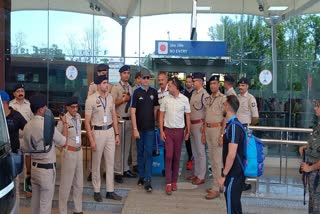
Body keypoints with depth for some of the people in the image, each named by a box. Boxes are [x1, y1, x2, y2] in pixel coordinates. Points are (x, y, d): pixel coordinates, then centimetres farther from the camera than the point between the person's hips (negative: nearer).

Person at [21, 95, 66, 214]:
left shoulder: (27, 126, 0)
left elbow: (24, 149, 9)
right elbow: (63, 142, -8)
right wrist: (65, 127, 6)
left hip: (34, 167, 7)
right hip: (47, 169, -7)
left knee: (35, 200, 18)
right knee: (45, 202, 4)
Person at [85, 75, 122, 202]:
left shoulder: (110, 97, 4)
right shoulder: (91, 100, -13)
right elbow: (87, 121, -11)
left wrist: (117, 134, 8)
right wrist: (91, 140, -14)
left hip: (110, 131, 5)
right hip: (97, 132, -5)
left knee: (110, 162, 10)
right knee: (96, 163, 9)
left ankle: (110, 191, 21)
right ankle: (96, 191, 23)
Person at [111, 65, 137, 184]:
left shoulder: (130, 88, 13)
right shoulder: (116, 88, -5)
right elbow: (112, 103, -12)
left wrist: (129, 98, -2)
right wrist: (124, 99, -14)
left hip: (129, 119, 6)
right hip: (120, 120, -6)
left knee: (127, 145, 12)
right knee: (119, 146, -5)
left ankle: (125, 169, 22)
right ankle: (117, 172, 3)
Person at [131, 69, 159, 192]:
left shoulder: (154, 92, 2)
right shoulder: (136, 92, -5)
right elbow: (133, 112, -7)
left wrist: (154, 121, 9)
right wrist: (135, 129, -11)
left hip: (150, 128, 1)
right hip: (139, 128, -1)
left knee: (148, 153, -4)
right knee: (140, 153, 10)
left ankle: (147, 181, -3)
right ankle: (141, 176, 23)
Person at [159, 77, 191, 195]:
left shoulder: (184, 99, -2)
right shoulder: (165, 99, -1)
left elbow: (187, 116, 4)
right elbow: (161, 115, 3)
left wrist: (188, 131, 1)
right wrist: (161, 131, -3)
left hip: (179, 131, 0)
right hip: (168, 130, 0)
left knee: (177, 157, 8)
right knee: (169, 156, -5)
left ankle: (174, 181, 20)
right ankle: (168, 183, -1)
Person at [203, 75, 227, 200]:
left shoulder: (223, 99, -10)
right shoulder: (208, 99, 14)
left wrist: (222, 135, -17)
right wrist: (204, 132, 16)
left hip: (217, 129, -8)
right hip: (207, 129, 8)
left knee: (217, 160, -5)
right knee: (212, 159, 14)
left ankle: (215, 189, 0)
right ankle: (217, 184, 25)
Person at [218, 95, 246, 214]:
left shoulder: (234, 126, -21)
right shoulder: (232, 124, 10)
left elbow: (232, 155, -25)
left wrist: (223, 175, -19)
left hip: (234, 174, -9)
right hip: (234, 172, 9)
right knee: (234, 203, 19)